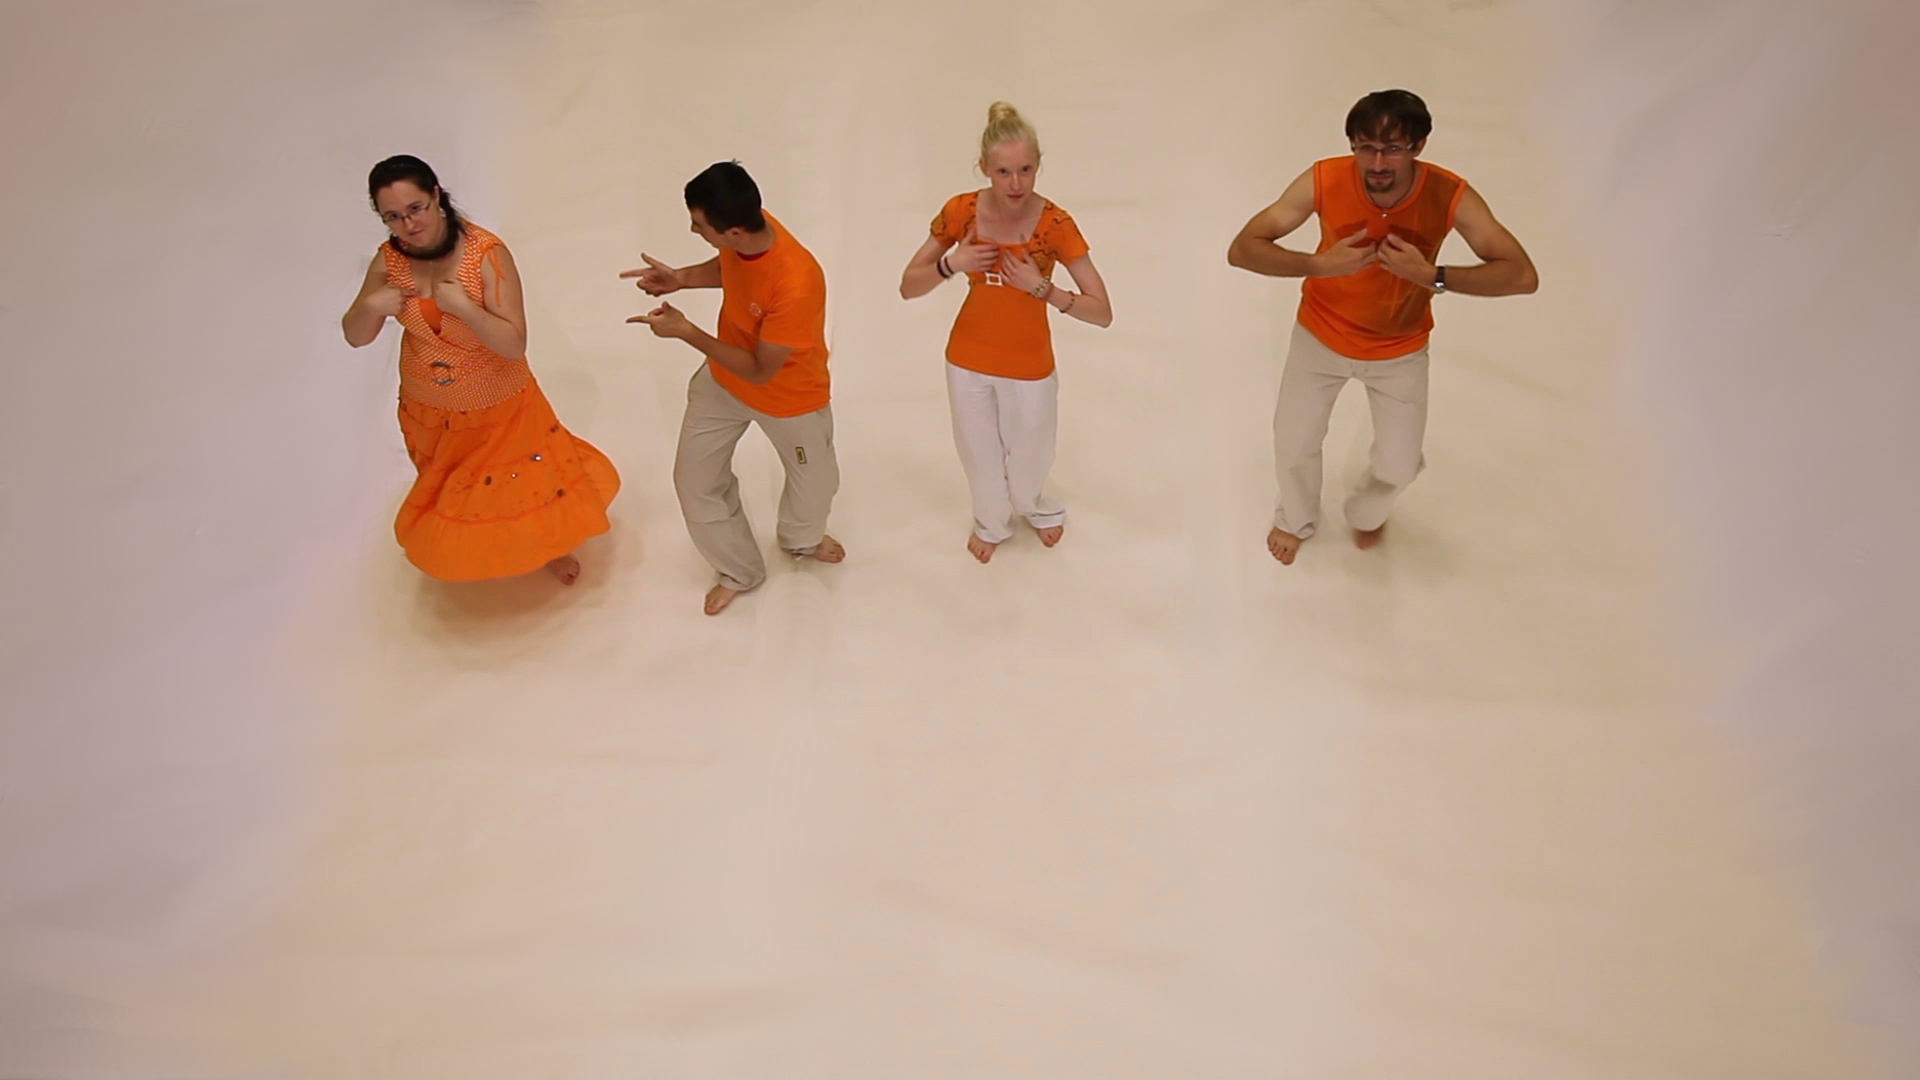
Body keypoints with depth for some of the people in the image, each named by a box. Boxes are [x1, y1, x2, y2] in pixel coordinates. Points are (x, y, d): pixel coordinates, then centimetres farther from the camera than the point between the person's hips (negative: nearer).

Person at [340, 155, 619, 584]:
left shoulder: (487, 254, -28)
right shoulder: (389, 260, -14)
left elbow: (514, 345, -28)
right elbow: (355, 337, -5)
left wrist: (463, 305, -40)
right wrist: (371, 306, -26)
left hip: (497, 408, -4)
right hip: (428, 411, 4)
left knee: (528, 484, 16)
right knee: (446, 495, 26)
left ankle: (549, 544, 48)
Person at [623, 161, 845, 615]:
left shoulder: (796, 285, -42)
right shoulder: (742, 235, -22)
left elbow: (760, 371, -31)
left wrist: (686, 331, -29)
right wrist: (682, 279, -13)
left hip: (788, 396, -5)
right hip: (723, 379, 5)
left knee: (815, 480, 19)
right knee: (694, 479, 11)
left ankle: (800, 537, 56)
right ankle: (739, 570, 35)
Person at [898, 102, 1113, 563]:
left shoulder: (1055, 224, -22)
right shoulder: (960, 211, -16)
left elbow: (1102, 312, -21)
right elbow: (908, 287, -8)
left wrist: (1041, 288, -32)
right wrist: (951, 265, -26)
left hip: (1029, 364, -2)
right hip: (968, 358, 2)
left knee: (1029, 455, 20)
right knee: (979, 452, 23)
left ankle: (1035, 506, 56)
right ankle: (992, 522, 54)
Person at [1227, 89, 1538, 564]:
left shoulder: (1451, 197, -29)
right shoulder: (1324, 182, -29)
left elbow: (1523, 275, -30)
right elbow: (1241, 249, -29)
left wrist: (1433, 276, -42)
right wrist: (1320, 265, -42)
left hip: (1400, 349, 0)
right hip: (1322, 335, 0)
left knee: (1399, 464, 9)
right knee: (1293, 446, 11)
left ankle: (1366, 513, 46)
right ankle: (1295, 519, 46)